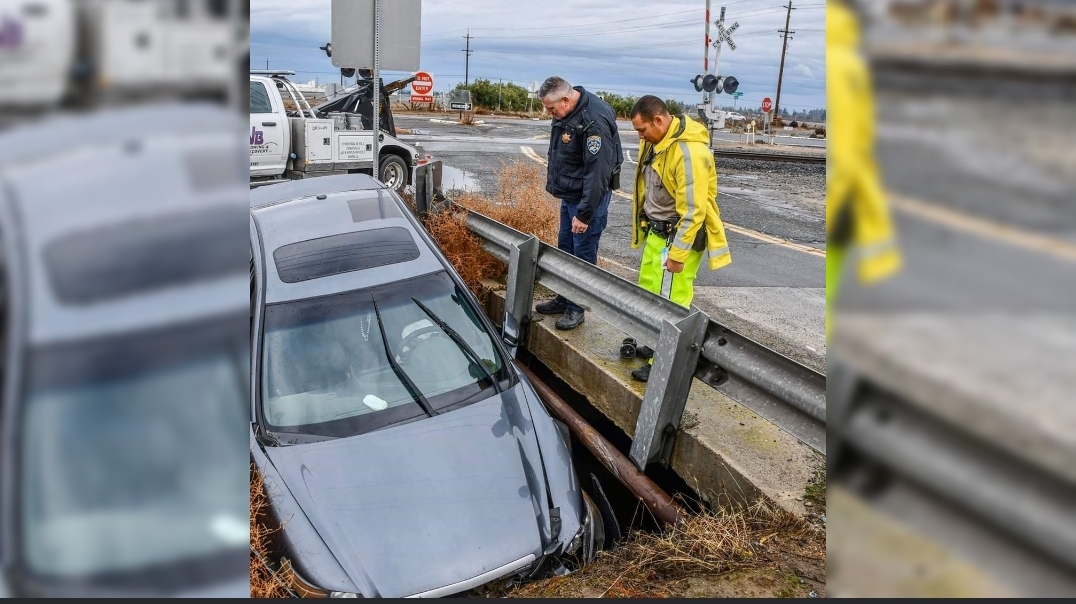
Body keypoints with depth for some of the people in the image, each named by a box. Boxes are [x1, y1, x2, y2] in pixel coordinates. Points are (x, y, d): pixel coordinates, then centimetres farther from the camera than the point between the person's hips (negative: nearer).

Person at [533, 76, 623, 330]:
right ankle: (564, 298, 31)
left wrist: (584, 214, -24)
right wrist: (553, 179, 21)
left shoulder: (594, 121, -27)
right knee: (565, 249, 17)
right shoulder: (566, 111, 1)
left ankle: (577, 307, 11)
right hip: (569, 194, 9)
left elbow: (598, 172, -27)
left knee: (583, 253, 0)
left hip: (588, 197, -9)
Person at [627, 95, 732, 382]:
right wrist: (646, 227, 20)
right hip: (657, 232, 10)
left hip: (680, 237, -9)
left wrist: (677, 254, -23)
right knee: (649, 293, 18)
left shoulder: (689, 152, -26)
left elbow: (693, 210, -26)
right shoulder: (656, 142, 4)